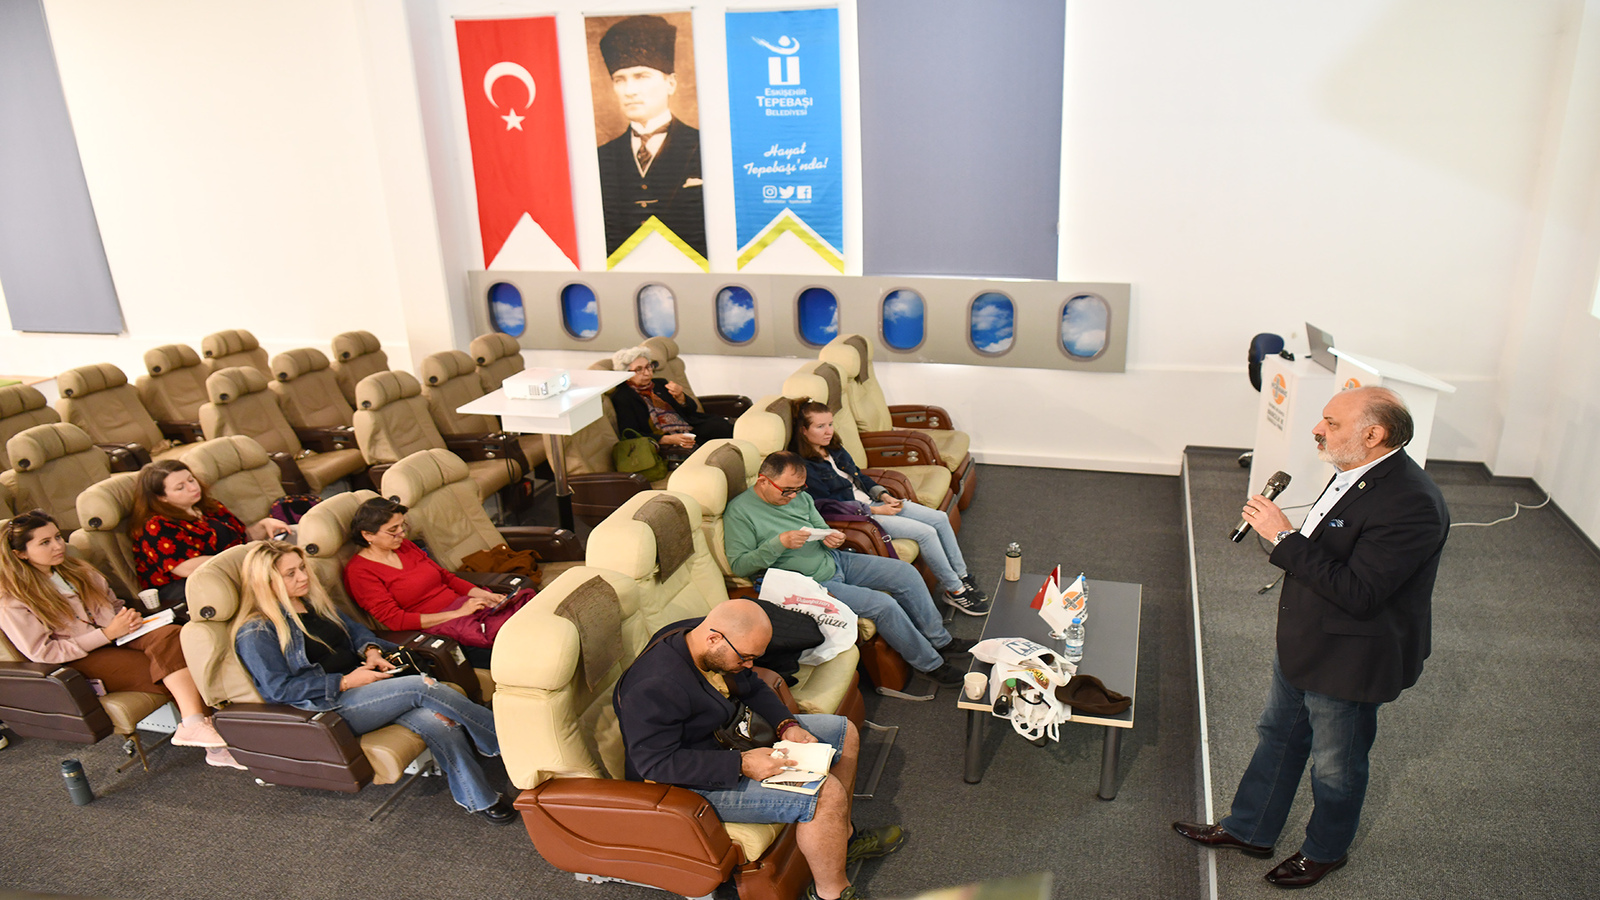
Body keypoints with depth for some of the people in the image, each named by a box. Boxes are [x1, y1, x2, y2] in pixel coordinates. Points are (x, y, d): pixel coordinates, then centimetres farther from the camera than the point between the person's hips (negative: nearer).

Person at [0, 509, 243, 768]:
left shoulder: (75, 570, 16)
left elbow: (113, 603, 26)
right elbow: (42, 652, -9)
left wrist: (128, 616, 1)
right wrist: (107, 634, -15)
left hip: (115, 637, 5)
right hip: (83, 661, -5)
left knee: (168, 635, -31)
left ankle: (195, 724, -42)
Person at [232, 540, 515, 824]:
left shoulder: (314, 601, 18)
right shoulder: (256, 633, -5)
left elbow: (354, 628, 27)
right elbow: (279, 688, -13)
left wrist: (372, 651, 4)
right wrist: (346, 681, -16)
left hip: (360, 682, 7)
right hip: (327, 708, -7)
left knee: (437, 718, -24)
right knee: (422, 687, -27)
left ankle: (479, 799, -22)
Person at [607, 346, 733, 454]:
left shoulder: (659, 383, 22)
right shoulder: (621, 398, 3)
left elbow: (691, 409, 20)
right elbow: (630, 436, -8)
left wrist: (680, 397, -6)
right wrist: (667, 439, -20)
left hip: (692, 430, 6)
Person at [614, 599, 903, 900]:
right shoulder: (653, 688, -33)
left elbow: (753, 688, 10)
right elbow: (656, 763, -31)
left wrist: (786, 725, -7)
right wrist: (742, 765, -34)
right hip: (691, 784, -10)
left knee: (844, 733, 12)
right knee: (827, 794, -23)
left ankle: (841, 838, 28)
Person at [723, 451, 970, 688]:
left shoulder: (799, 496, 4)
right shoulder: (739, 511, -16)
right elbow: (738, 565, -18)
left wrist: (831, 539, -11)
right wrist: (779, 543, -28)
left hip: (834, 560, 8)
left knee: (906, 573, 2)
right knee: (883, 604, -21)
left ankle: (939, 639, 20)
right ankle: (930, 663, 1)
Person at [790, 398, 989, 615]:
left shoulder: (835, 449, 10)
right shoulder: (803, 467, -17)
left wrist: (884, 495, 2)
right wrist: (875, 510, -17)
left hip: (871, 503, 9)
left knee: (940, 518, -1)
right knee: (925, 532, -20)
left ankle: (961, 576, 11)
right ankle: (955, 591, -5)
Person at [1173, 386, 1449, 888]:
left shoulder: (1411, 503, -31)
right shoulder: (1354, 474, -1)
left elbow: (1357, 592, -34)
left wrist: (1284, 537, -32)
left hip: (1348, 662, -9)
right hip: (1303, 647, 9)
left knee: (1335, 766, 16)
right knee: (1278, 737, 23)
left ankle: (1325, 851, 41)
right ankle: (1250, 831, 42)